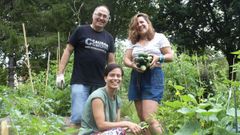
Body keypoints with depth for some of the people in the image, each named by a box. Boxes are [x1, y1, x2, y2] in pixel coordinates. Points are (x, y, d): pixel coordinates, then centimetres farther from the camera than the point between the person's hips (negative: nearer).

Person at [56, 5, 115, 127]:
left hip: (100, 84, 4)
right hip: (80, 82, -4)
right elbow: (68, 51, 2)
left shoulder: (109, 38, 14)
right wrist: (60, 73, -6)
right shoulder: (81, 30, 2)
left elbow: (111, 61, 16)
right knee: (78, 116, -12)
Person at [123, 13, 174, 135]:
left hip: (153, 77, -5)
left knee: (149, 119, -17)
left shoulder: (159, 37, 7)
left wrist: (158, 58, -17)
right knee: (142, 120, 5)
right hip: (136, 78, 5)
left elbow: (170, 56, 4)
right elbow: (126, 59, 10)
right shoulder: (132, 41, 17)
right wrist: (133, 65, -12)